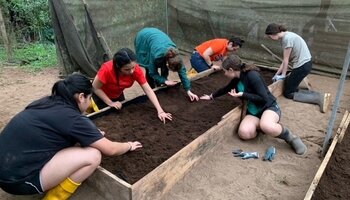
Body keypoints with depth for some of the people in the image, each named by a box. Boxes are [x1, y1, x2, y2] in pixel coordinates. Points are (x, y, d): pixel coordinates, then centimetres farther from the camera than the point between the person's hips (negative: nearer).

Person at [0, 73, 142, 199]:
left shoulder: (47, 102, 7)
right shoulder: (73, 118, -18)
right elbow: (111, 150, -9)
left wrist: (91, 134, 27)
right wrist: (129, 146, 10)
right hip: (17, 178, -9)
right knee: (93, 155, -15)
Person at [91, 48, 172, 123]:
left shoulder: (136, 69, -30)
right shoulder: (107, 69, -40)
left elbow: (148, 90, -28)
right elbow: (96, 88, -24)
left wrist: (160, 111, -34)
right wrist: (110, 103, -25)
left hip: (118, 95, 4)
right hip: (100, 95, -3)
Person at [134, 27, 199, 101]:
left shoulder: (175, 55, -28)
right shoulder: (157, 55, -40)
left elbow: (182, 72, -22)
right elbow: (152, 72, -23)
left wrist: (188, 91, -25)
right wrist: (165, 81, -31)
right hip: (142, 38, -4)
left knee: (164, 67, -5)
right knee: (149, 68, -10)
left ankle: (160, 86, 12)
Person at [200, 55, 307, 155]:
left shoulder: (251, 75, -20)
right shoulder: (236, 79, 4)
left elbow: (264, 98, -23)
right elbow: (226, 89, 25)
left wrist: (242, 95, -23)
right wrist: (211, 96, 34)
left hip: (269, 107, -6)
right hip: (253, 112, 6)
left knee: (266, 126, -42)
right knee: (244, 133, -27)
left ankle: (291, 138, -11)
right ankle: (267, 128, 2)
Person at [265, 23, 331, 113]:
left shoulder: (287, 38, -19)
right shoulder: (285, 37, 10)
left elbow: (286, 60, -13)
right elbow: (286, 59, 12)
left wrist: (283, 75, -2)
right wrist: (277, 74, 12)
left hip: (302, 65, -10)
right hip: (305, 64, 10)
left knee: (288, 93, 0)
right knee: (289, 86, 14)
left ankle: (319, 98, -8)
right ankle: (320, 95, 6)